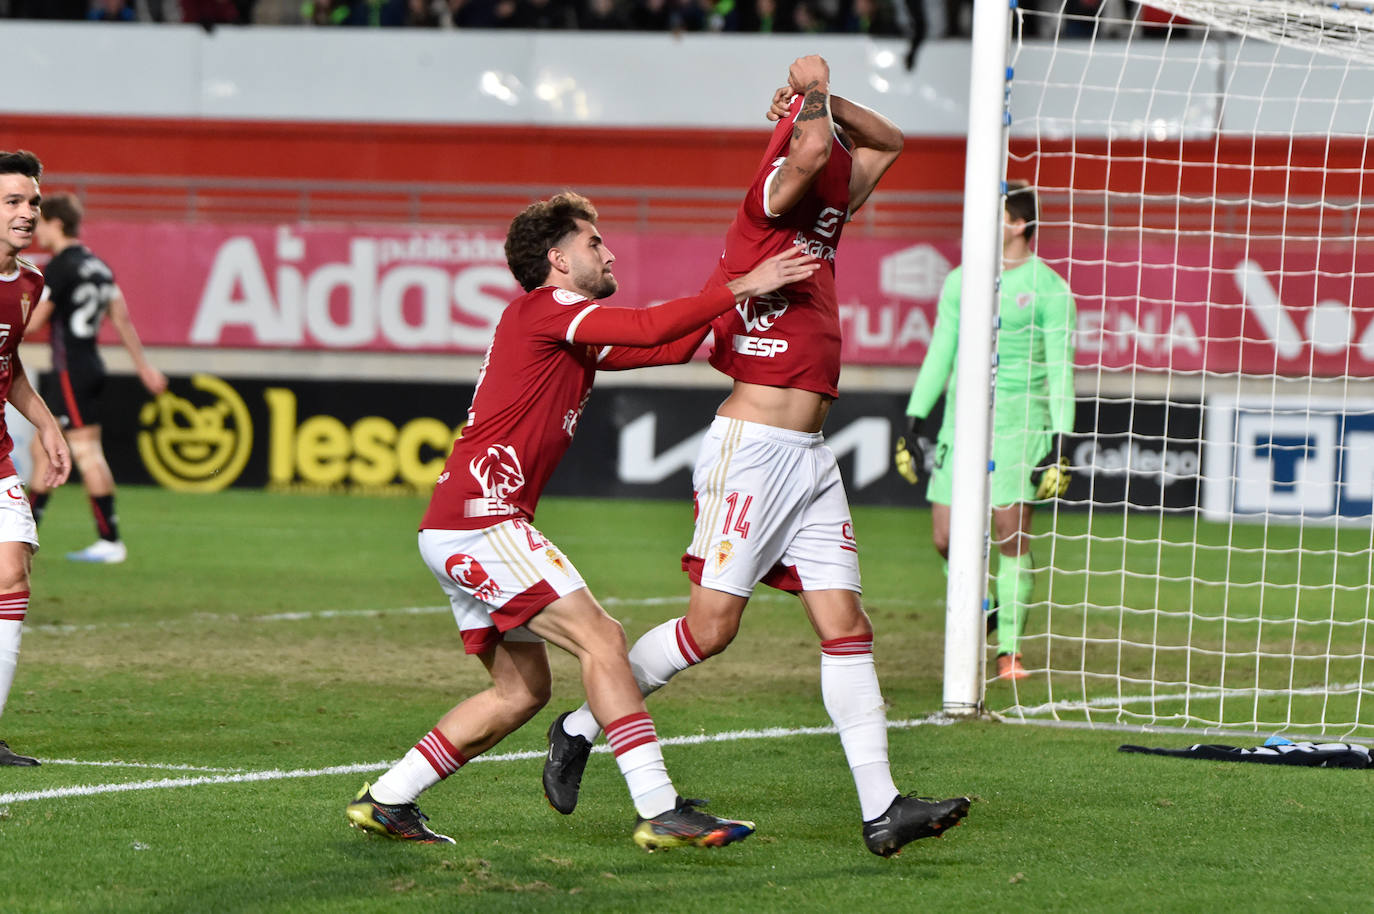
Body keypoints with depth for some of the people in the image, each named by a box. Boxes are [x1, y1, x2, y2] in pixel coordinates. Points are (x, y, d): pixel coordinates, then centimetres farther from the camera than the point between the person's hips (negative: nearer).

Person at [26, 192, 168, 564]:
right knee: (43, 449, 13)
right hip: (89, 365, 9)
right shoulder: (97, 265, 13)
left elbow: (32, 323, -14)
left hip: (71, 372, -9)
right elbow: (121, 317, 17)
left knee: (85, 450, -7)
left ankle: (110, 541, -7)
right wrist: (143, 364, 21)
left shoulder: (60, 267, -14)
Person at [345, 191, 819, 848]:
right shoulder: (542, 308, -6)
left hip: (457, 533, 11)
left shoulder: (575, 341, 23)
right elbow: (650, 329, -17)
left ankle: (386, 800, 16)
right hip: (480, 519, -11)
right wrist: (741, 288, -11)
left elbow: (670, 348, 22)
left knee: (522, 689, 13)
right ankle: (660, 812, -19)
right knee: (600, 639, -14)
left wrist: (727, 300, 9)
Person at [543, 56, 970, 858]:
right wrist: (812, 94, -10)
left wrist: (825, 100, 13)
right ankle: (581, 727, 13)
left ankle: (881, 808, -3)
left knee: (846, 624, 0)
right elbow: (812, 152, -31)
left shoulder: (827, 215, 15)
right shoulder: (774, 201, -9)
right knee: (712, 626, -6)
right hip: (754, 447, -8)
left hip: (810, 458, 8)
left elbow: (889, 142, 30)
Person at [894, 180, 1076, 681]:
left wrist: (1059, 442, -10)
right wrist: (913, 423, 13)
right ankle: (982, 610, 25)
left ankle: (1009, 649, -2)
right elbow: (939, 354, 17)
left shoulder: (1049, 289, -2)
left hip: (1020, 423, -5)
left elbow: (1061, 371, -3)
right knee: (946, 536, -1)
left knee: (1012, 536, -9)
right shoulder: (960, 282, 12)